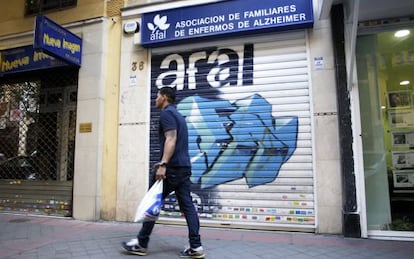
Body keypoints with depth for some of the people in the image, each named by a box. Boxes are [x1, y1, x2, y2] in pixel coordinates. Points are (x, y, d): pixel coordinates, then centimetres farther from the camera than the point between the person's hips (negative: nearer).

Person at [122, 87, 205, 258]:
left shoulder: (166, 113, -7)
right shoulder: (177, 115, 23)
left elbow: (171, 139, -20)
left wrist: (163, 165, -27)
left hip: (173, 167, -9)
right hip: (184, 166, 9)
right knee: (187, 205, 4)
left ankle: (141, 244, 13)